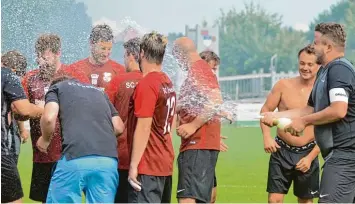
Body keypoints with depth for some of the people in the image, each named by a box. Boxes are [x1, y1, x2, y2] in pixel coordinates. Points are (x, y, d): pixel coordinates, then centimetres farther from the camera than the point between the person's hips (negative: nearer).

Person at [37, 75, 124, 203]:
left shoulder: (57, 88, 20)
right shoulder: (98, 91, 33)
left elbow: (49, 118, 1)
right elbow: (119, 127, 23)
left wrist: (45, 139, 20)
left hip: (75, 157, -4)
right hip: (108, 160, 4)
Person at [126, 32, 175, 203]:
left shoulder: (146, 84, -15)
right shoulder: (168, 83, 11)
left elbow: (143, 128, -18)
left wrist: (133, 165, -16)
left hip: (148, 166, -9)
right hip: (166, 163, 9)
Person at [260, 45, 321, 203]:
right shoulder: (284, 86, -5)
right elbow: (266, 110, 4)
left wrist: (310, 157, -9)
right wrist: (267, 136, -11)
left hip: (307, 153, 0)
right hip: (282, 151, 0)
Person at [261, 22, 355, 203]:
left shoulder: (339, 69, -15)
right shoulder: (325, 71, 19)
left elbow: (338, 111, -26)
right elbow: (311, 109, 24)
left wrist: (304, 121, -14)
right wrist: (275, 116, 18)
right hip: (339, 153, 11)